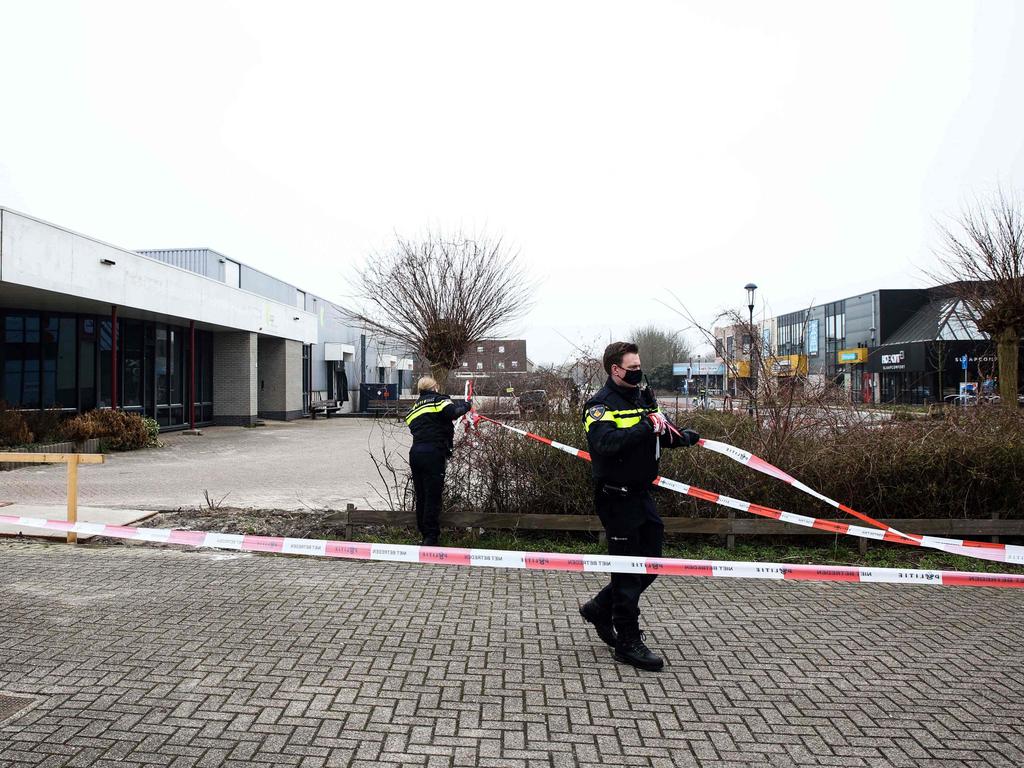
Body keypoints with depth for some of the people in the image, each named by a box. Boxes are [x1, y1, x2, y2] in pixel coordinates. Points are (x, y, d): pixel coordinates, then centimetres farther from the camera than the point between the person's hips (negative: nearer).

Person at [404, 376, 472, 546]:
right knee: (433, 496, -2)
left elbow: (415, 428, 20)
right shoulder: (439, 400, 3)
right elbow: (454, 411, -15)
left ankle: (425, 534, 19)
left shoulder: (414, 408, 24)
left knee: (421, 496, 12)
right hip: (433, 453, -6)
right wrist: (467, 405, 4)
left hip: (415, 453, 6)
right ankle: (431, 537, -1)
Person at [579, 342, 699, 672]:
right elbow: (604, 442, -31)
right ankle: (628, 642, 11)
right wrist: (645, 428, -33)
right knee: (628, 570, -1)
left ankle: (600, 608, 33)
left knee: (650, 565, 16)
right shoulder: (602, 404, -13)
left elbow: (664, 435, 12)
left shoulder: (643, 397, 13)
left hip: (641, 493, 9)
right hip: (617, 498, -8)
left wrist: (684, 436, -9)